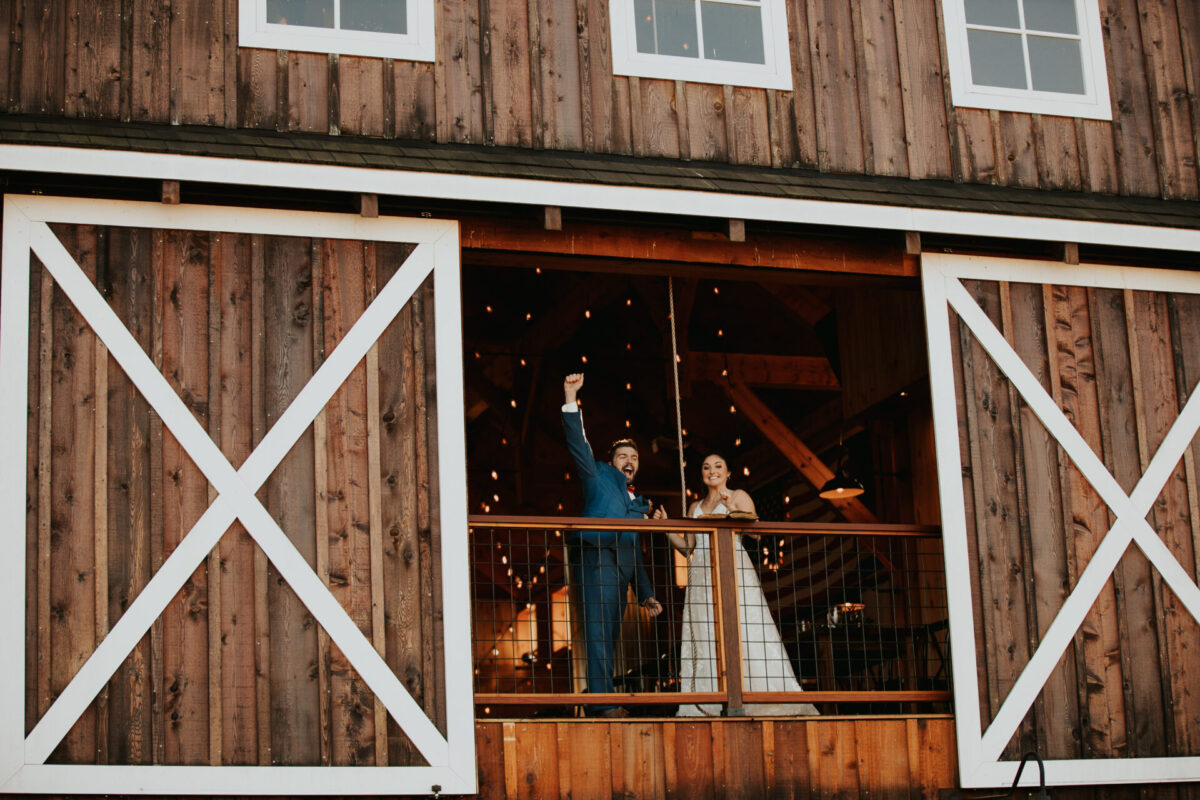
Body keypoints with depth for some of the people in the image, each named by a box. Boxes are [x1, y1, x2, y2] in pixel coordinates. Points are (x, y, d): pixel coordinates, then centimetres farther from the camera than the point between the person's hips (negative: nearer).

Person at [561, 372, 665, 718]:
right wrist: (571, 400, -4)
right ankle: (602, 704, -28)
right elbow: (578, 443, 5)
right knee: (598, 632, -17)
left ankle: (606, 703, -1)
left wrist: (646, 594, 24)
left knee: (609, 636, 2)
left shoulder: (638, 502, 32)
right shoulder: (599, 476, 18)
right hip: (595, 557, -7)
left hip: (621, 566, 7)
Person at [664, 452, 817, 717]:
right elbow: (687, 548, 19)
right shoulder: (695, 507, 23)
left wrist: (732, 510, -16)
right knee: (705, 636, -5)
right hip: (702, 575, 4)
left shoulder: (739, 497, 8)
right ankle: (710, 705, -8)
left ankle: (744, 695, -17)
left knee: (738, 632, -15)